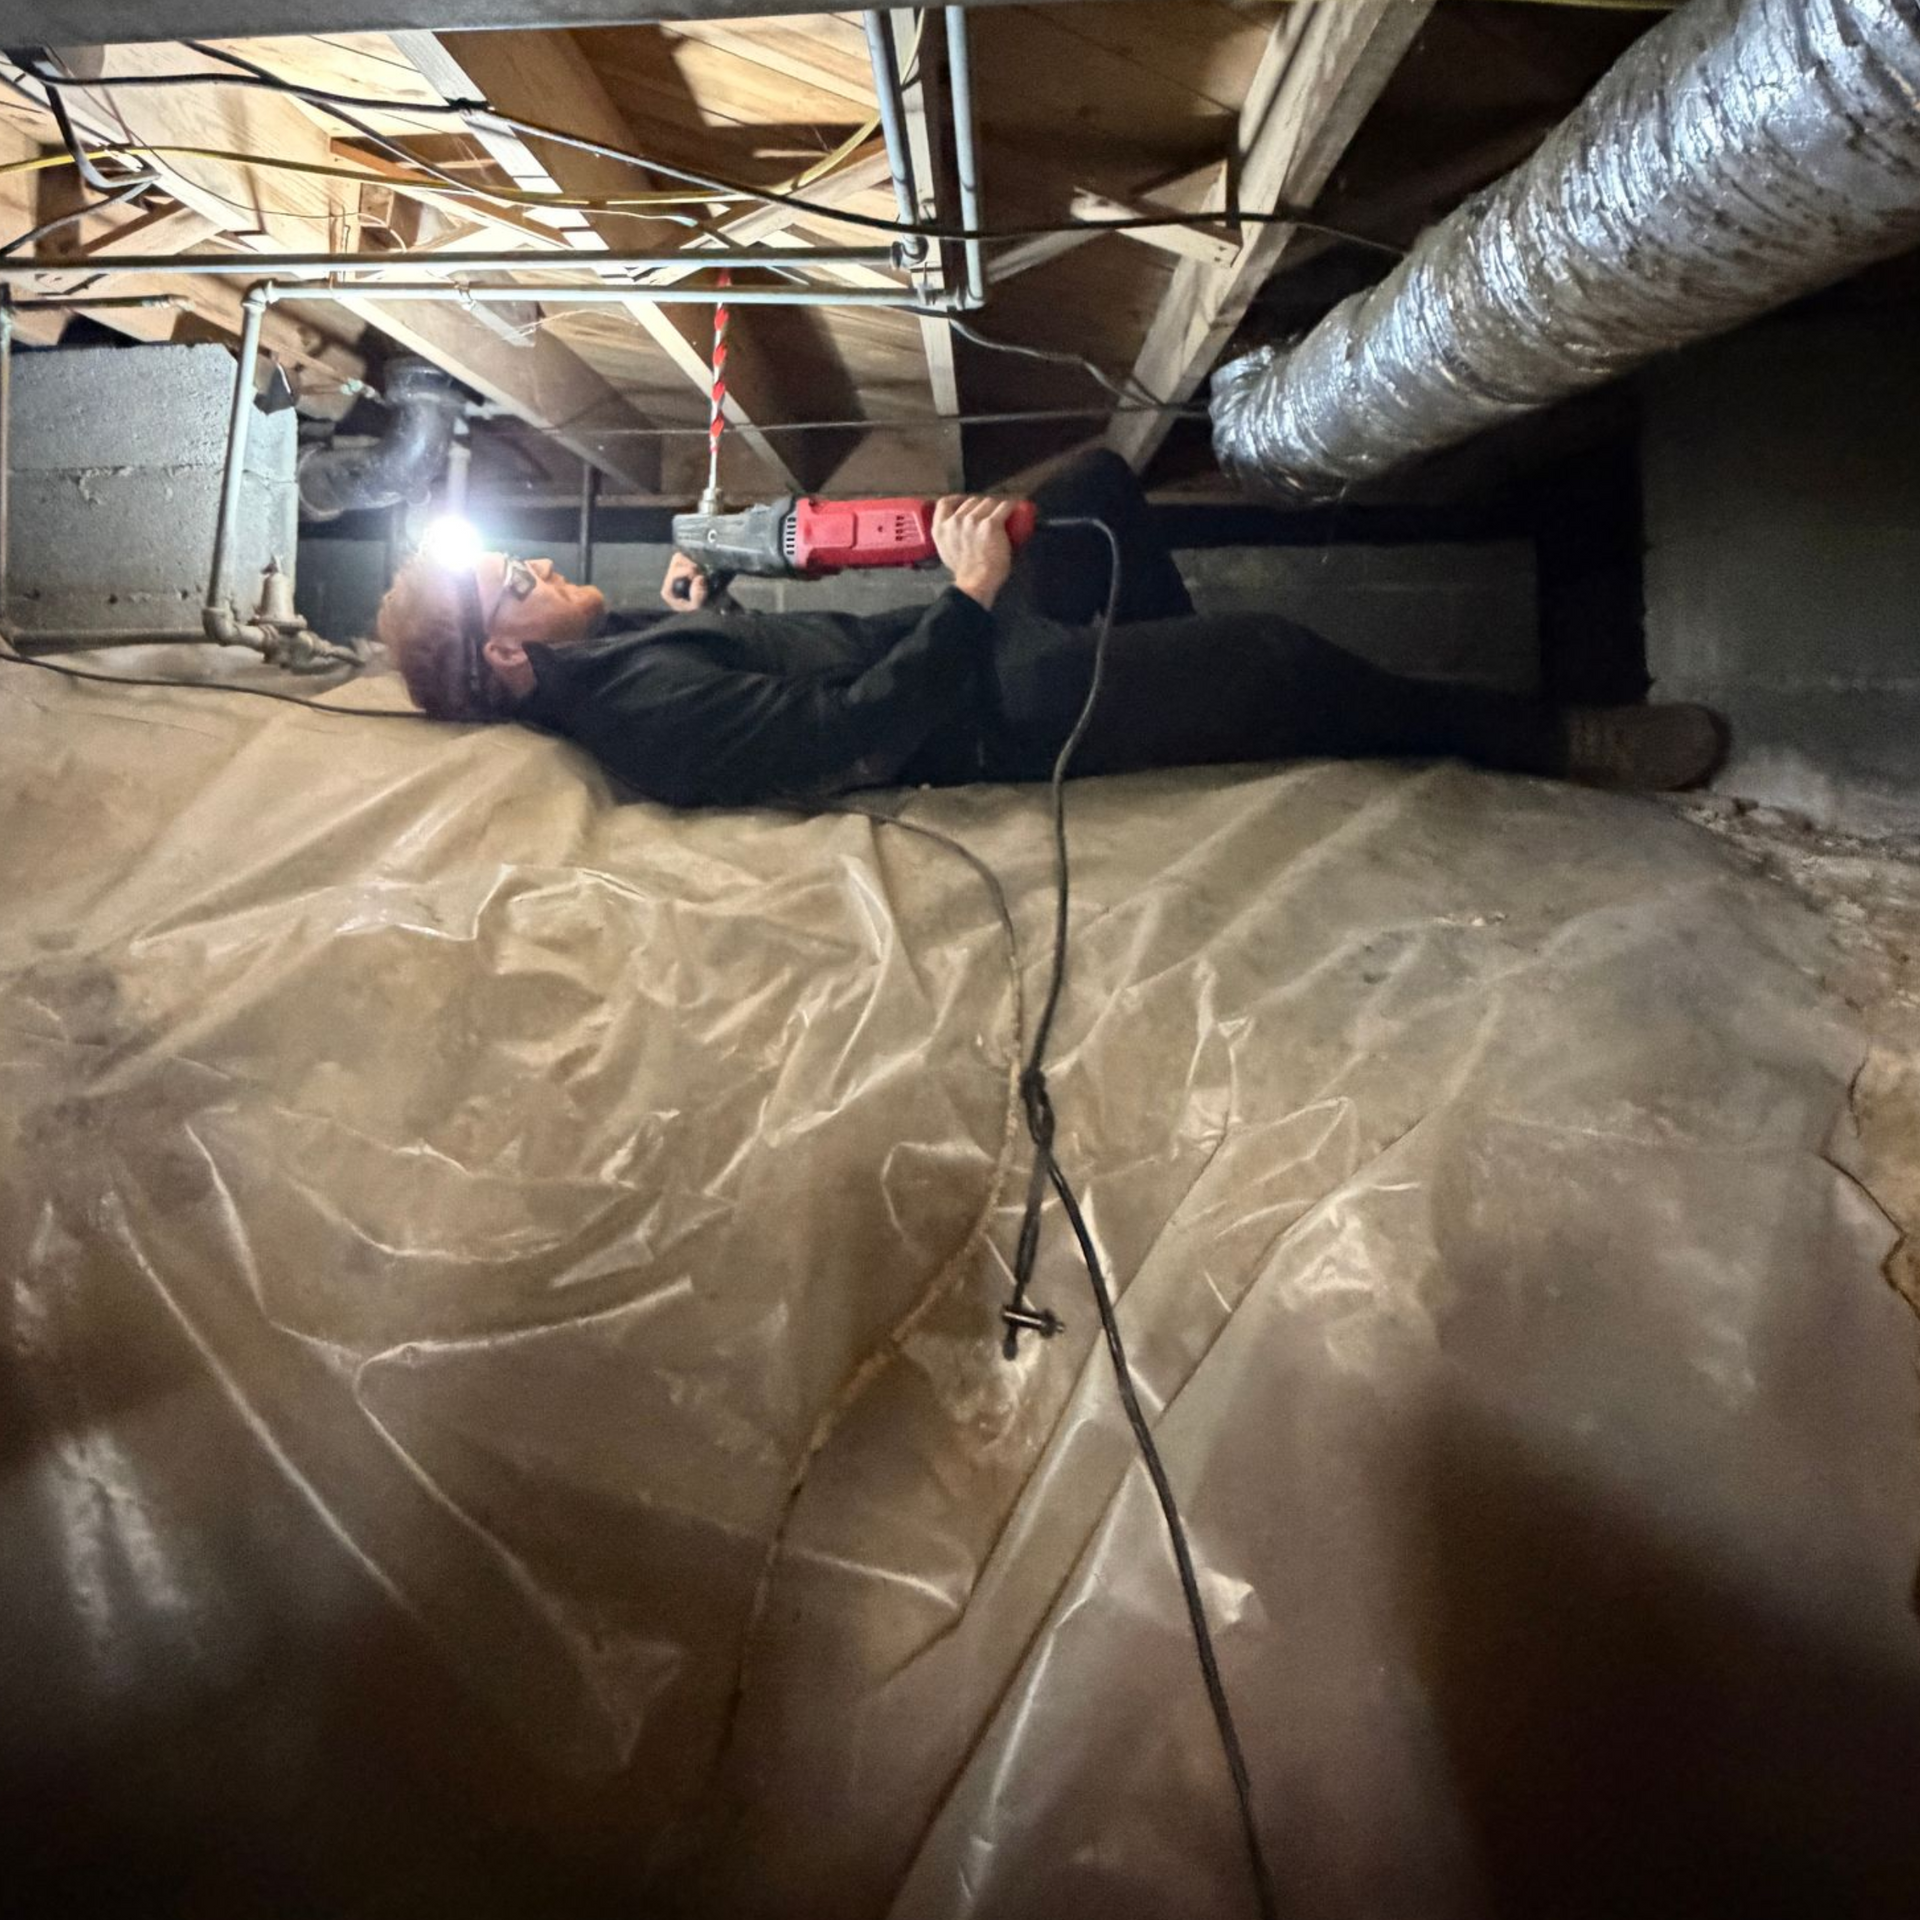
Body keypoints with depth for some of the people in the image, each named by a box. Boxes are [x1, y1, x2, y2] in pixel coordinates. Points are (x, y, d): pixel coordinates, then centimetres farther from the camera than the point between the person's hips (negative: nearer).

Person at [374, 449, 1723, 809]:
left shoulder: (617, 653, 9)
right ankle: (1551, 745, 5)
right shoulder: (639, 709, -22)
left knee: (1102, 478, 19)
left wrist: (698, 604, 7)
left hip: (924, 647, 10)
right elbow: (847, 734, -28)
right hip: (987, 719, -10)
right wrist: (970, 600, -23)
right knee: (1280, 653, -16)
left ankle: (1197, 698, 30)